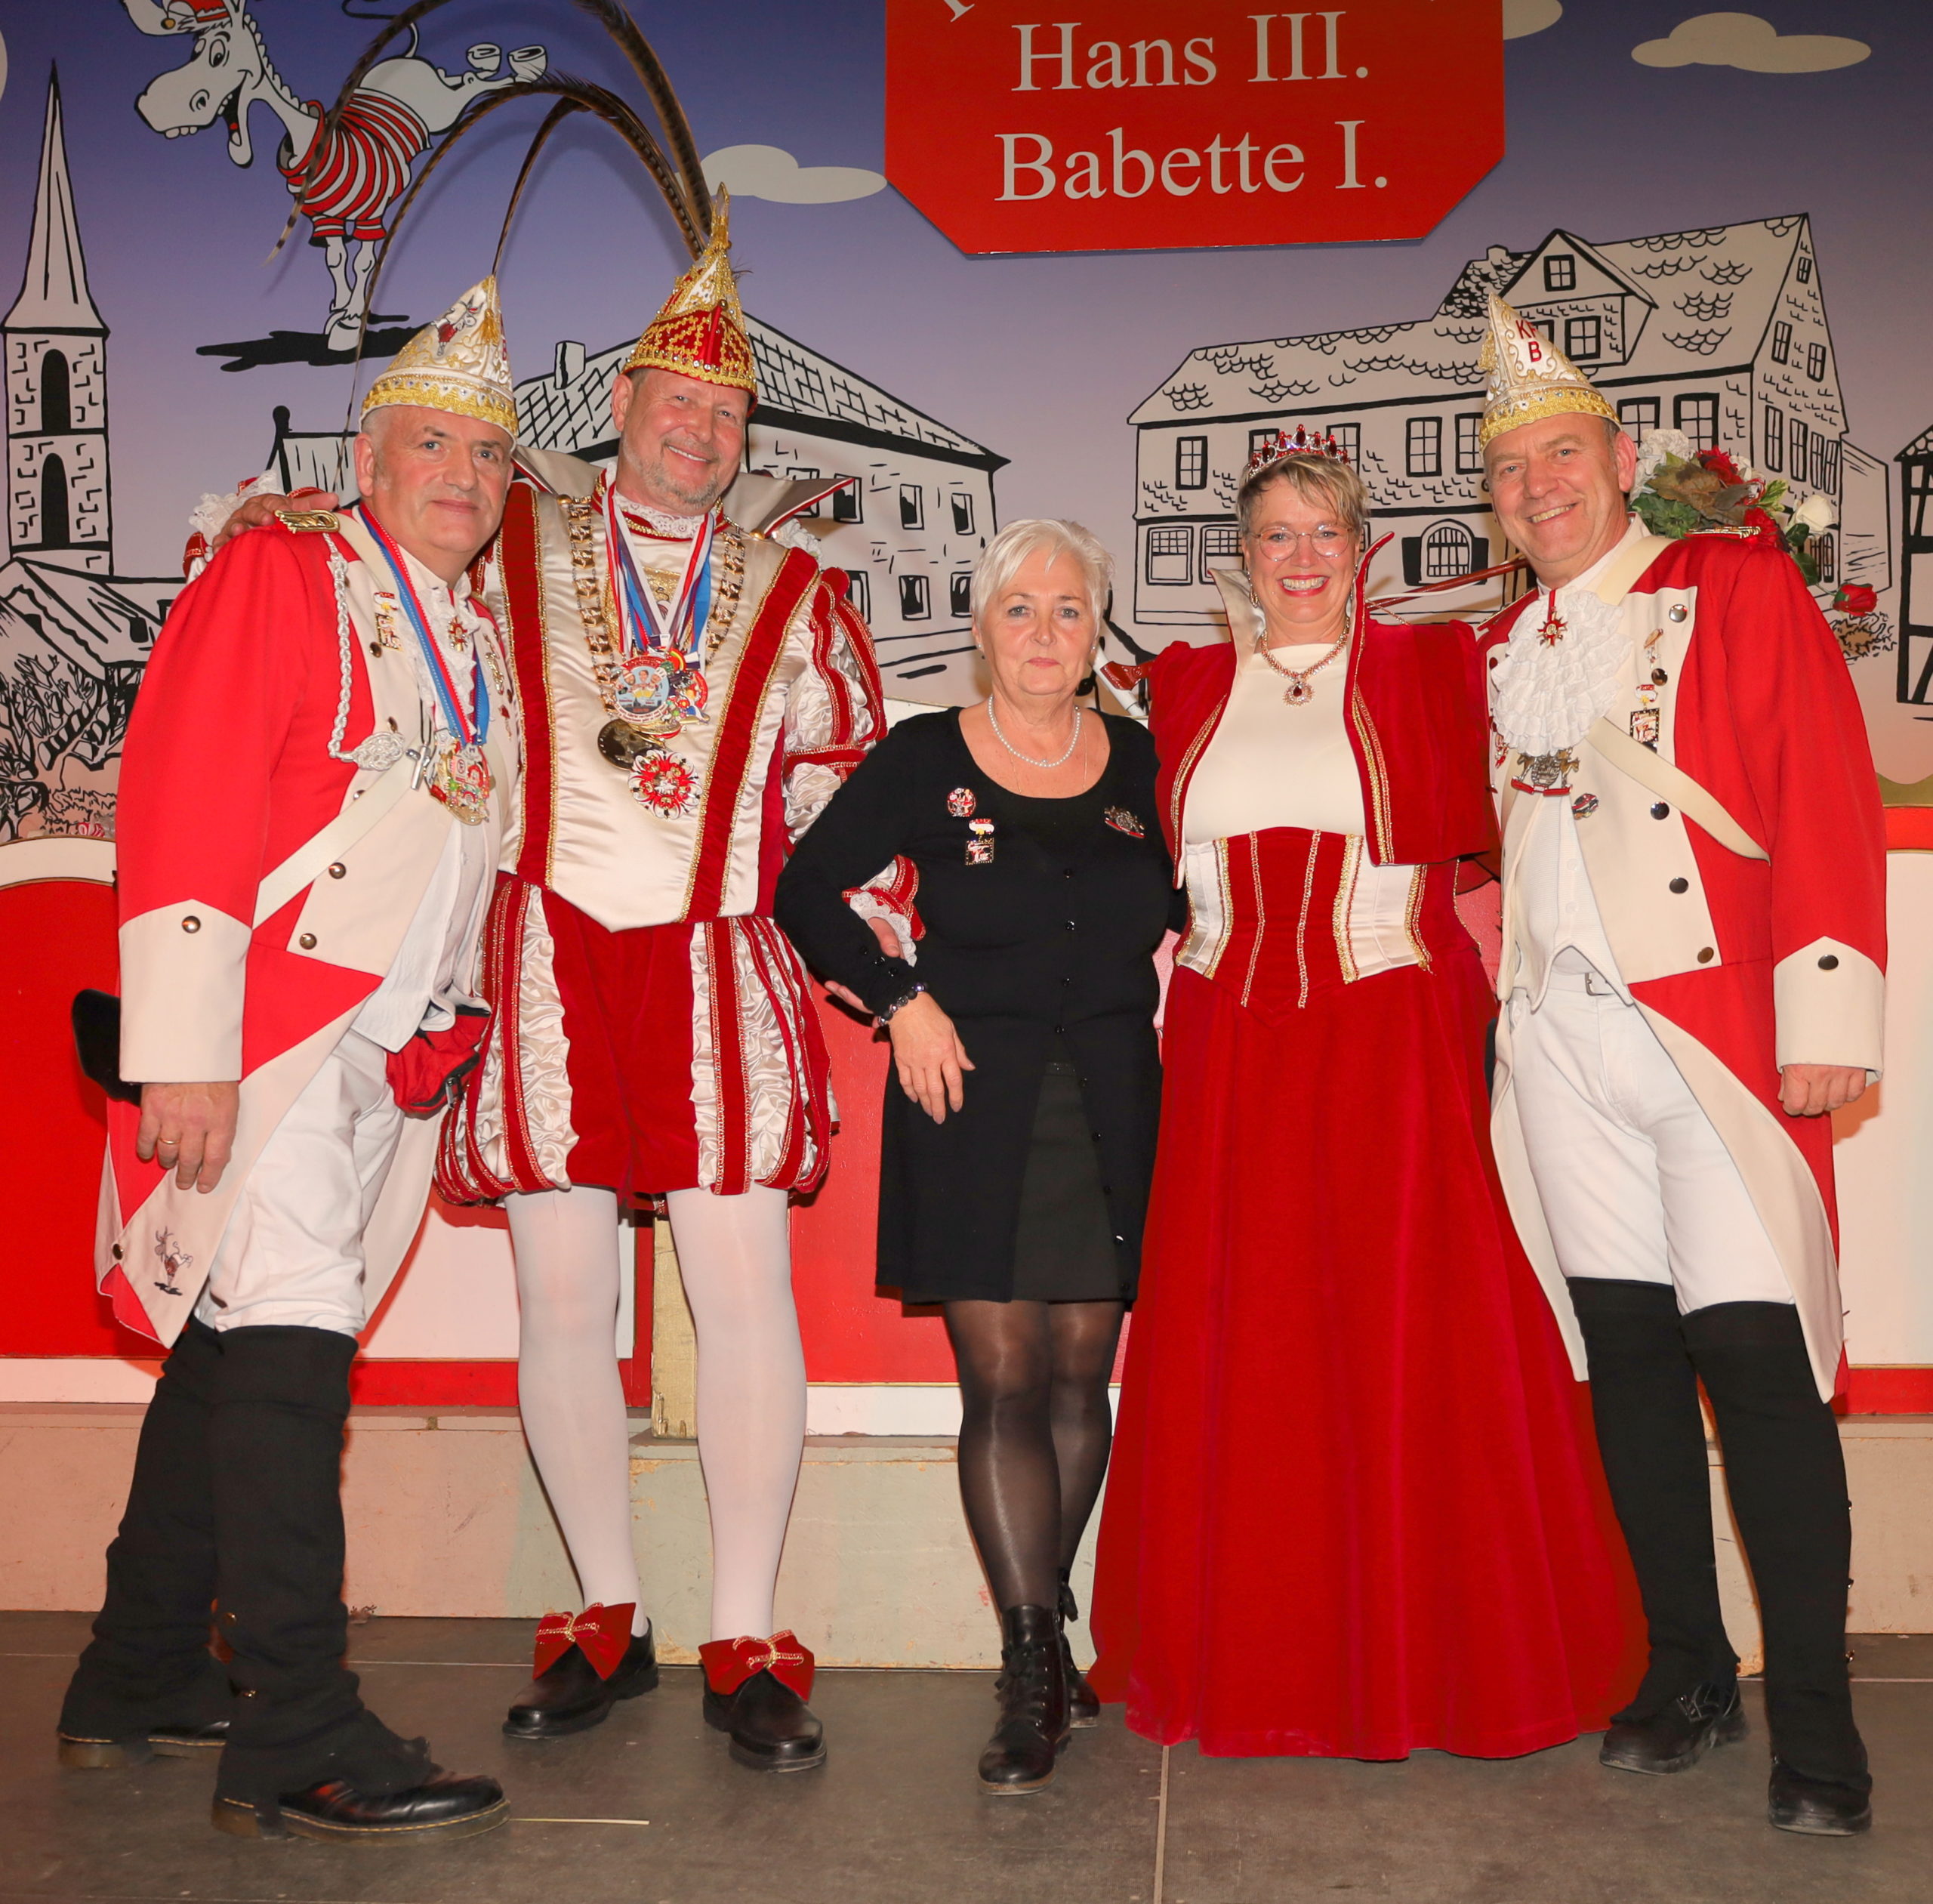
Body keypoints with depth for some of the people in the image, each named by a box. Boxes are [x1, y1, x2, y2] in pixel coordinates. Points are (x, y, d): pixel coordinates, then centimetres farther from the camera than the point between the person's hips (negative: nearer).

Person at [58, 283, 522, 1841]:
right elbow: (179, 812, -11)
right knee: (286, 1344, -10)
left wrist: (452, 1045, 16)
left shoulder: (478, 642, 19)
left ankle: (140, 1683, 25)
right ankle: (297, 1740, -4)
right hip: (266, 1039, -7)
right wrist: (185, 1053, -17)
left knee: (234, 1348, 13)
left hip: (402, 1052, 7)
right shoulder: (276, 578, -3)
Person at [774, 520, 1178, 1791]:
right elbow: (808, 888, 6)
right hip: (974, 1099, -2)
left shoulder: (1140, 762, 8)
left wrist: (1167, 969, 6)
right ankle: (1038, 1669, 1)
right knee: (1002, 1381, -5)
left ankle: (1037, 1627, 23)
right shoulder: (924, 759, 1)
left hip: (1111, 1104, 3)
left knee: (1081, 1375, 6)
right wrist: (900, 999, -2)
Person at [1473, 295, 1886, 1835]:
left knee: (1758, 1359, -9)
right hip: (1562, 1042, 5)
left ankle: (1815, 1721, 3)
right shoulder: (1501, 653, 17)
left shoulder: (1741, 589, 3)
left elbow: (1828, 801, -5)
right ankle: (1685, 1676, 21)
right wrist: (1502, 992, 6)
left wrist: (1828, 1012, -12)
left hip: (1717, 1024, -5)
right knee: (1628, 1350, 8)